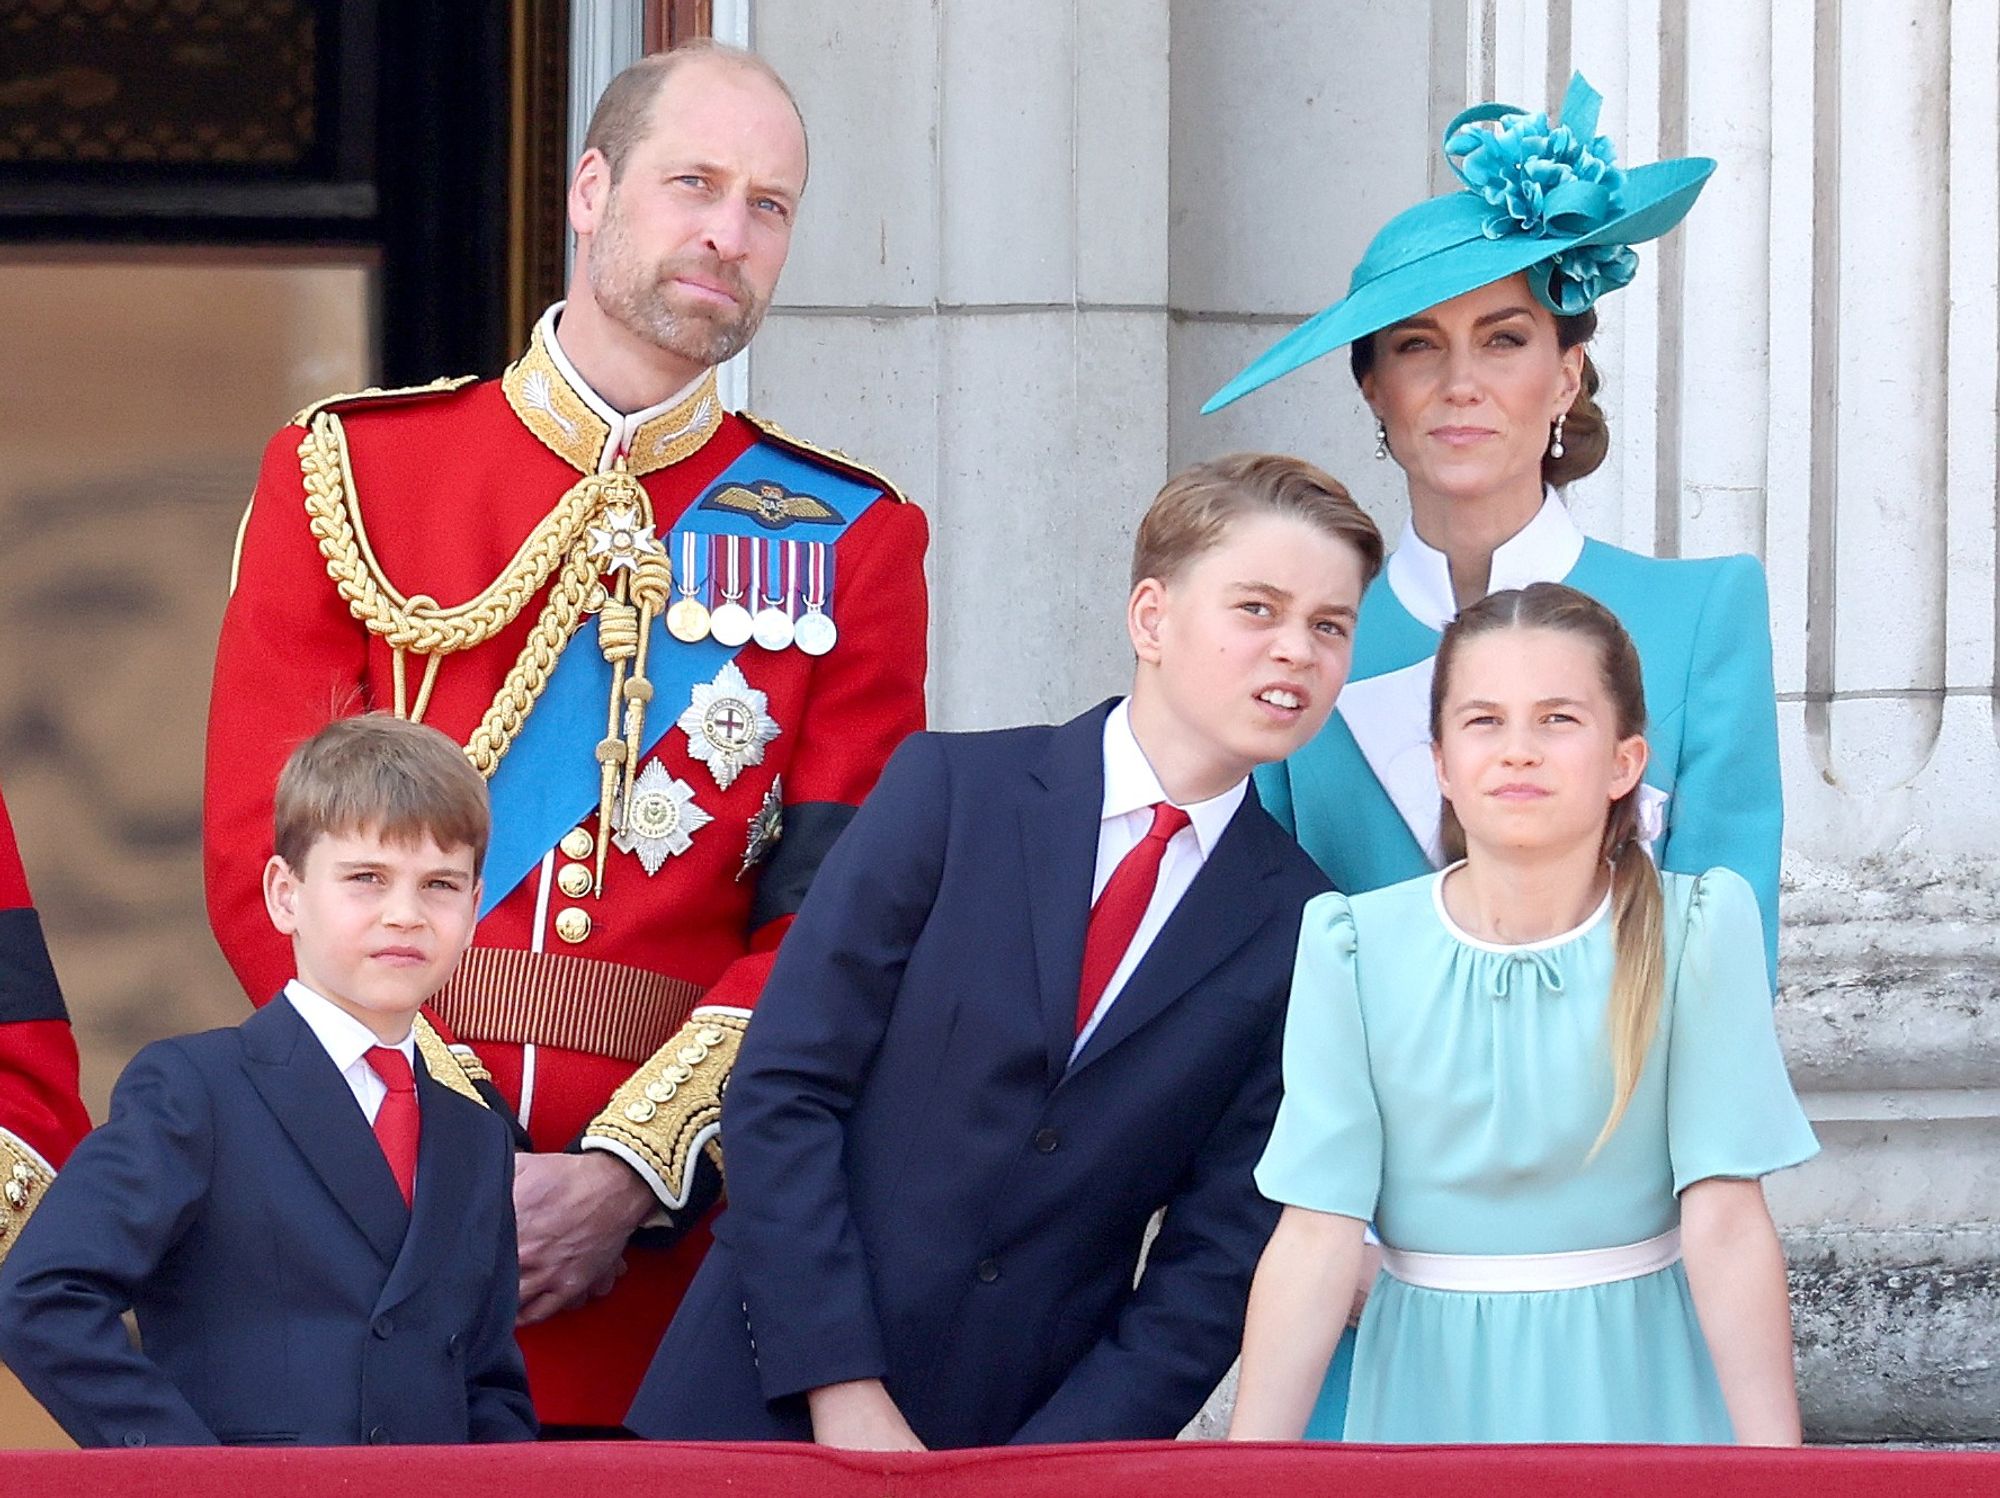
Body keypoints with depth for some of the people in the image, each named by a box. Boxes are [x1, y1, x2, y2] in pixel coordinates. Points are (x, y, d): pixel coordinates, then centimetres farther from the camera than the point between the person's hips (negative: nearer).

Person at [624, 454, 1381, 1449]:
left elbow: (1220, 1254, 1)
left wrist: (1053, 1465, -10)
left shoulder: (1300, 936, 1)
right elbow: (780, 1087, -6)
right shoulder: (952, 790, -2)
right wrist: (845, 1394, -13)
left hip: (1039, 1446, 1)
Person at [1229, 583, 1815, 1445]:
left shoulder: (1696, 931, -11)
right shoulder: (1356, 949, -8)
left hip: (1639, 1383, 0)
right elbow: (1317, 1237, -12)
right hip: (1431, 1388, 1)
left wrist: (1773, 1458, -20)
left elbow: (1725, 1221, -14)